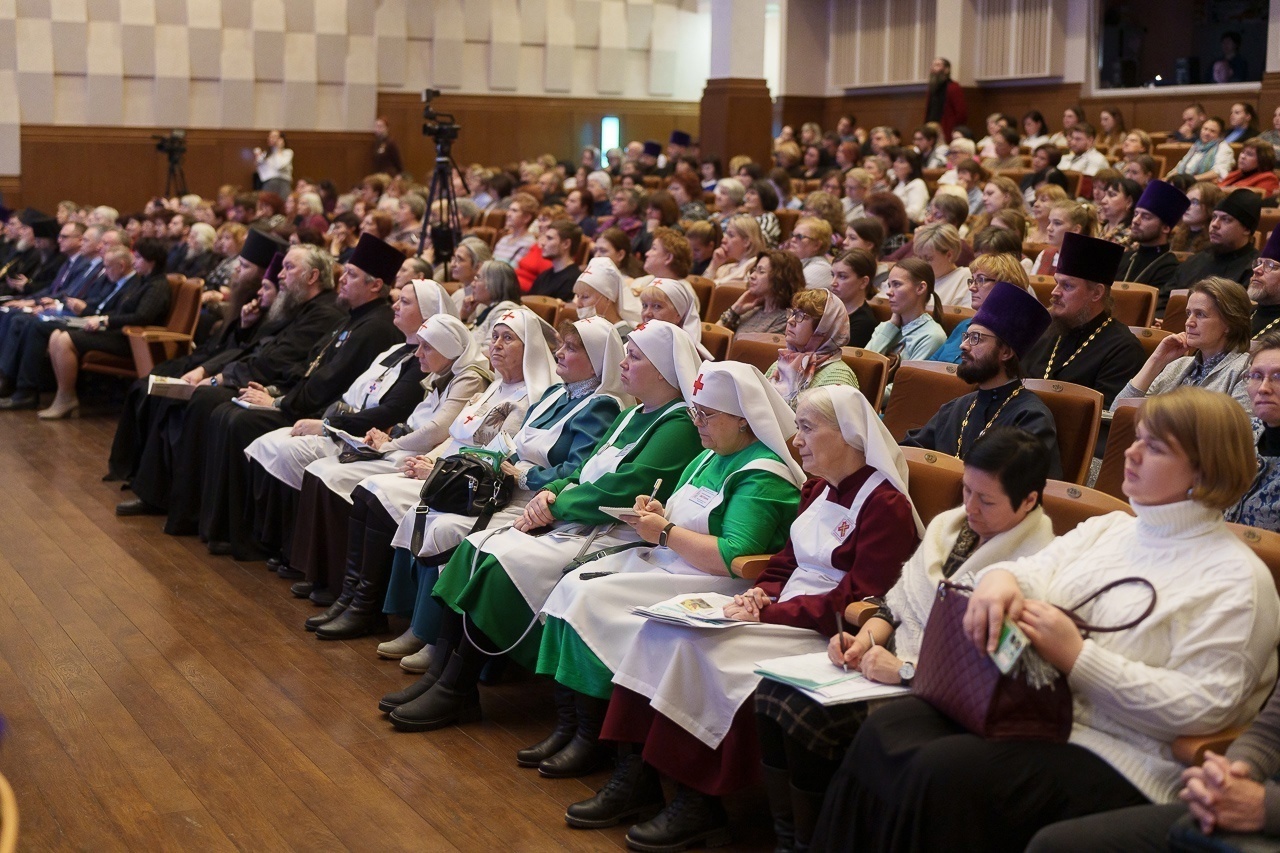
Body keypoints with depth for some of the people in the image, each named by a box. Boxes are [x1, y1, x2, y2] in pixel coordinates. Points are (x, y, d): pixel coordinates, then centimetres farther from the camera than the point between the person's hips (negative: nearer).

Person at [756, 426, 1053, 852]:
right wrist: (867, 638, -4)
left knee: (807, 718, -24)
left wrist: (906, 671, -23)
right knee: (774, 692, -12)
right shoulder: (948, 524, 10)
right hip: (892, 661, 8)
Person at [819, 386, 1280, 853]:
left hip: (1117, 759, -7)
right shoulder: (1108, 528, 19)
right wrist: (1000, 577, -16)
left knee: (944, 774, -28)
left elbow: (1200, 706, -15)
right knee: (885, 730, -18)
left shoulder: (1237, 579, -5)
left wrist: (1078, 657, -20)